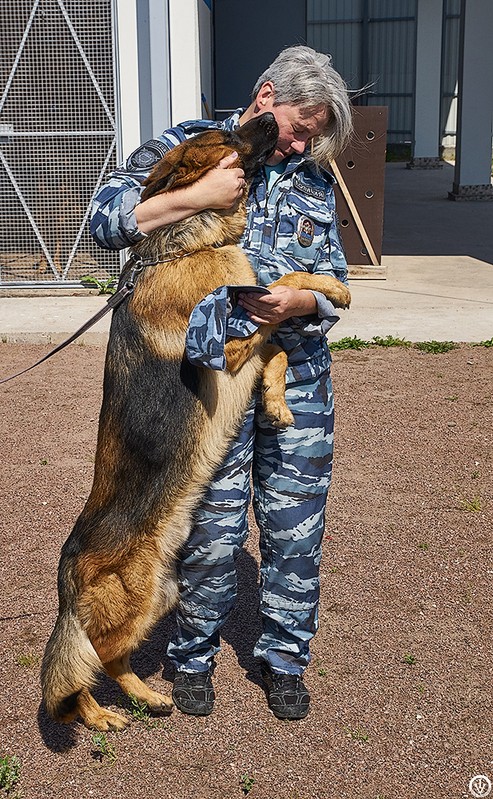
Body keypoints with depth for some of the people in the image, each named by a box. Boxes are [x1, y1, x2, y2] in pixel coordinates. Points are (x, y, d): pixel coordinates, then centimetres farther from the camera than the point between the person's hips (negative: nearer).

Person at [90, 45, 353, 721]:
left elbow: (334, 282, 10)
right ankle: (194, 658, 29)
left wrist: (301, 302, -13)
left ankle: (285, 658, 32)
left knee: (296, 530, 9)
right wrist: (199, 196, -18)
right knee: (212, 532, 3)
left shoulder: (314, 178, 12)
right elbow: (106, 220, -9)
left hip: (300, 375, 4)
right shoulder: (185, 147, 2)